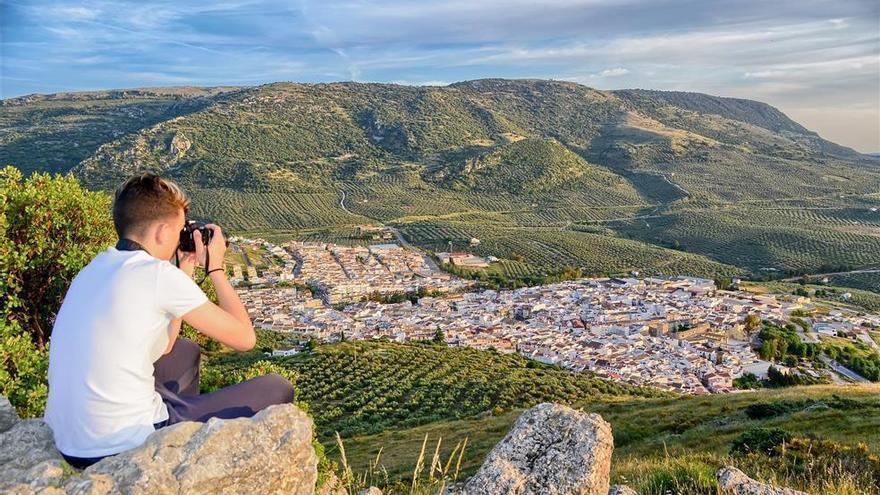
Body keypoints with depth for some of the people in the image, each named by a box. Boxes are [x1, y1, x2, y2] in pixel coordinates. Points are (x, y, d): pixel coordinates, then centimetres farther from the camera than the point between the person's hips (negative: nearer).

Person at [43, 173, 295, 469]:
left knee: (185, 351, 30)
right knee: (276, 390, 1)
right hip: (122, 448, -9)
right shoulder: (157, 273, -16)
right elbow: (245, 338, -8)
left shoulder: (97, 268, 8)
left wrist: (185, 271, 17)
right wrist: (215, 268, 4)